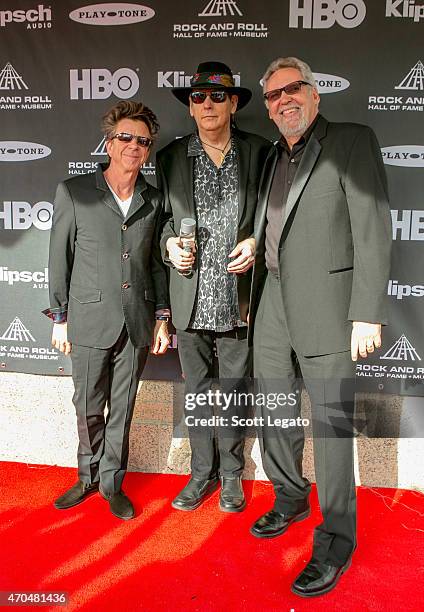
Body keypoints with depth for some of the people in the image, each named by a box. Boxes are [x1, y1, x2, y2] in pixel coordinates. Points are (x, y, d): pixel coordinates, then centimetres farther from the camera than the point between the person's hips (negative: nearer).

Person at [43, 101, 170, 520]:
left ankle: (111, 482, 31)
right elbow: (59, 258, 1)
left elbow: (157, 263, 10)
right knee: (88, 408, 11)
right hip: (90, 320, -2)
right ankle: (88, 477, 34)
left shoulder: (154, 201, 6)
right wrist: (59, 317, 1)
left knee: (122, 409, 12)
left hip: (137, 324, 2)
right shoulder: (73, 192, -1)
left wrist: (162, 317, 6)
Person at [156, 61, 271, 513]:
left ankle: (231, 474, 31)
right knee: (196, 388, 13)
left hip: (238, 295, -1)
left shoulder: (259, 152, 2)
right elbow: (163, 216, 13)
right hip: (191, 298, 2)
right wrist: (169, 243, -7)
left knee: (235, 388, 11)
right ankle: (203, 472, 32)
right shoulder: (170, 157, 6)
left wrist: (256, 242, -11)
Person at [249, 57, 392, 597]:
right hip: (272, 309, 7)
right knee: (275, 417, 16)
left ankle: (336, 540, 19)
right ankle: (290, 498, 39)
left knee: (332, 424, 1)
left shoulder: (352, 141, -3)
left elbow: (373, 231, -10)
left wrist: (368, 314, -16)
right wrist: (252, 302, 15)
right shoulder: (273, 159, 17)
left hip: (325, 309, -6)